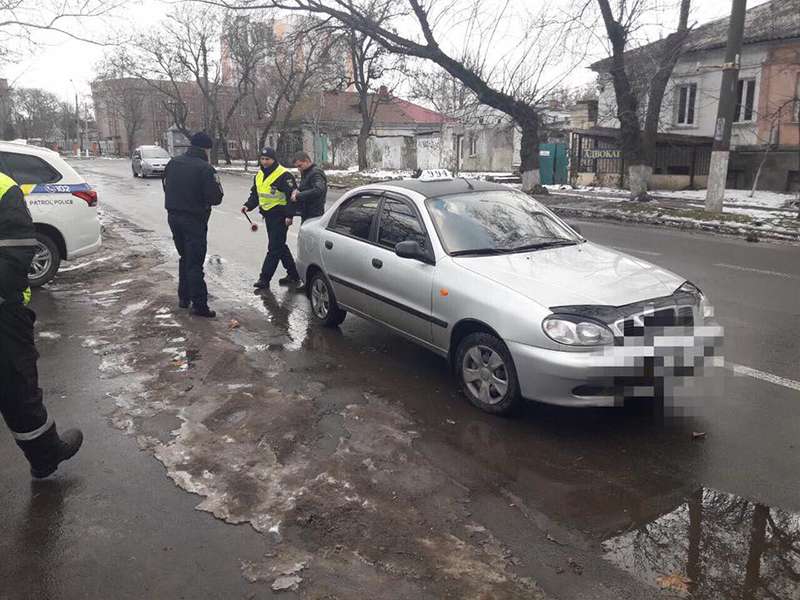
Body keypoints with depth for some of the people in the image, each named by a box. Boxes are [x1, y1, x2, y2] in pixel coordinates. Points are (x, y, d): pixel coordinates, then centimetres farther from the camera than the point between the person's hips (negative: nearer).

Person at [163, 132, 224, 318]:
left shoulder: (173, 162, 3)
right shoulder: (205, 168, -17)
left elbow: (166, 186, 12)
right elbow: (216, 198, -19)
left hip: (174, 217, 7)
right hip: (194, 220, -6)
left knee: (184, 258, 20)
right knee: (195, 263, -2)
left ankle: (184, 297, 27)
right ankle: (199, 305, 1)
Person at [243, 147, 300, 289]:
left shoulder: (284, 175, -13)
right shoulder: (259, 175, 13)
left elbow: (292, 196, -15)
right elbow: (255, 194, 20)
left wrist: (289, 215, -20)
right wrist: (248, 205, 2)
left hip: (280, 216, -9)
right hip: (268, 215, 9)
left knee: (274, 248, -6)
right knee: (280, 246, 15)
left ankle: (264, 278, -4)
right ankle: (293, 274, 25)